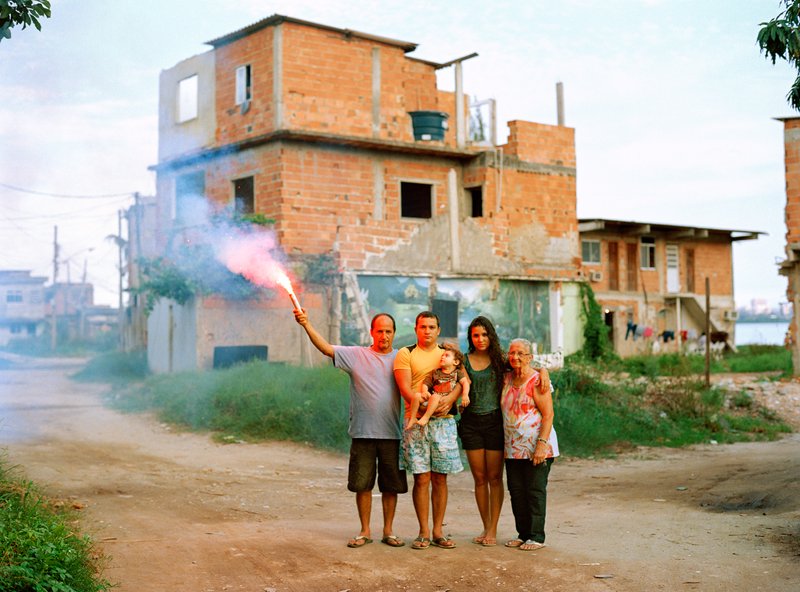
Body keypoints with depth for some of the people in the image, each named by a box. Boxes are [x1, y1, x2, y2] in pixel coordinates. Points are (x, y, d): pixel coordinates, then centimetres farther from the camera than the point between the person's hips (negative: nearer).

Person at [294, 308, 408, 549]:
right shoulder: (356, 355, 2)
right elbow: (326, 348, -8)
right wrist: (306, 324, -20)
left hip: (392, 433, 1)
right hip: (363, 432, -1)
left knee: (391, 485, 7)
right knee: (362, 484, 5)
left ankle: (388, 531, 20)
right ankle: (365, 531, 18)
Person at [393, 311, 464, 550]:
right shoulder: (405, 354, 6)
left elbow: (461, 379, 2)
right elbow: (405, 389, -5)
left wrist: (449, 398, -17)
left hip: (444, 421, 2)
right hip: (416, 421, -2)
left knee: (440, 478, 4)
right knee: (422, 478, -3)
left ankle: (438, 531, 12)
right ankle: (424, 532, 5)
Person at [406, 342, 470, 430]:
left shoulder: (457, 373, 13)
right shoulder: (435, 373, 20)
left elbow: (465, 383, 0)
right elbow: (425, 383, 14)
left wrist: (465, 395, -17)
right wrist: (424, 391, -8)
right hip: (430, 398, 4)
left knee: (435, 396, -37)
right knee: (417, 395, -20)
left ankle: (426, 417, -33)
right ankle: (413, 418, -11)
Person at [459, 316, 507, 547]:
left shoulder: (500, 360, 2)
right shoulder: (464, 360, 6)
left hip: (494, 421, -2)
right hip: (471, 422, 2)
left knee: (494, 477, 0)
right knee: (479, 478, 7)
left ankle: (493, 530, 7)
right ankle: (486, 527, 18)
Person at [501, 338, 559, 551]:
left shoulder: (537, 381, -11)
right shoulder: (508, 378, 9)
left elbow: (548, 415, -15)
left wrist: (542, 444, -22)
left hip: (536, 447, -7)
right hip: (513, 447, 7)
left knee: (535, 491, 0)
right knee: (516, 491, 10)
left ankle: (537, 537, 9)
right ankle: (523, 533, 22)